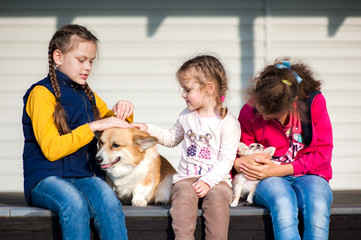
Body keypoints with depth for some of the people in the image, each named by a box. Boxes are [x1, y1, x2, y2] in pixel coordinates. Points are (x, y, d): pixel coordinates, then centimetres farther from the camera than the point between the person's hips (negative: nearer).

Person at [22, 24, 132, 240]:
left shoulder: (86, 95, 20)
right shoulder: (42, 93, -1)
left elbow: (118, 130, 32)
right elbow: (51, 149, -11)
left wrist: (124, 112, 9)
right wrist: (93, 127, -16)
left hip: (85, 176, 5)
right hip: (46, 178, -5)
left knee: (109, 201, -31)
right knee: (74, 204, -38)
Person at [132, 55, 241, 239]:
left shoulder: (228, 123, -4)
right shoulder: (186, 116, 14)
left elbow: (226, 160, -8)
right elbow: (171, 139, 32)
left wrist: (207, 181, -20)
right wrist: (148, 129, 18)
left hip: (216, 178, -3)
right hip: (186, 177, 3)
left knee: (217, 197, -34)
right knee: (183, 195, -30)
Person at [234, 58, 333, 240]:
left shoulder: (315, 102, -6)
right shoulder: (250, 111, -1)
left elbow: (322, 153, -5)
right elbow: (242, 151, 14)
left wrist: (280, 170, -15)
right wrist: (239, 162, -13)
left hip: (308, 174, 0)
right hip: (268, 179, 0)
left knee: (318, 206, -36)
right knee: (283, 203, -37)